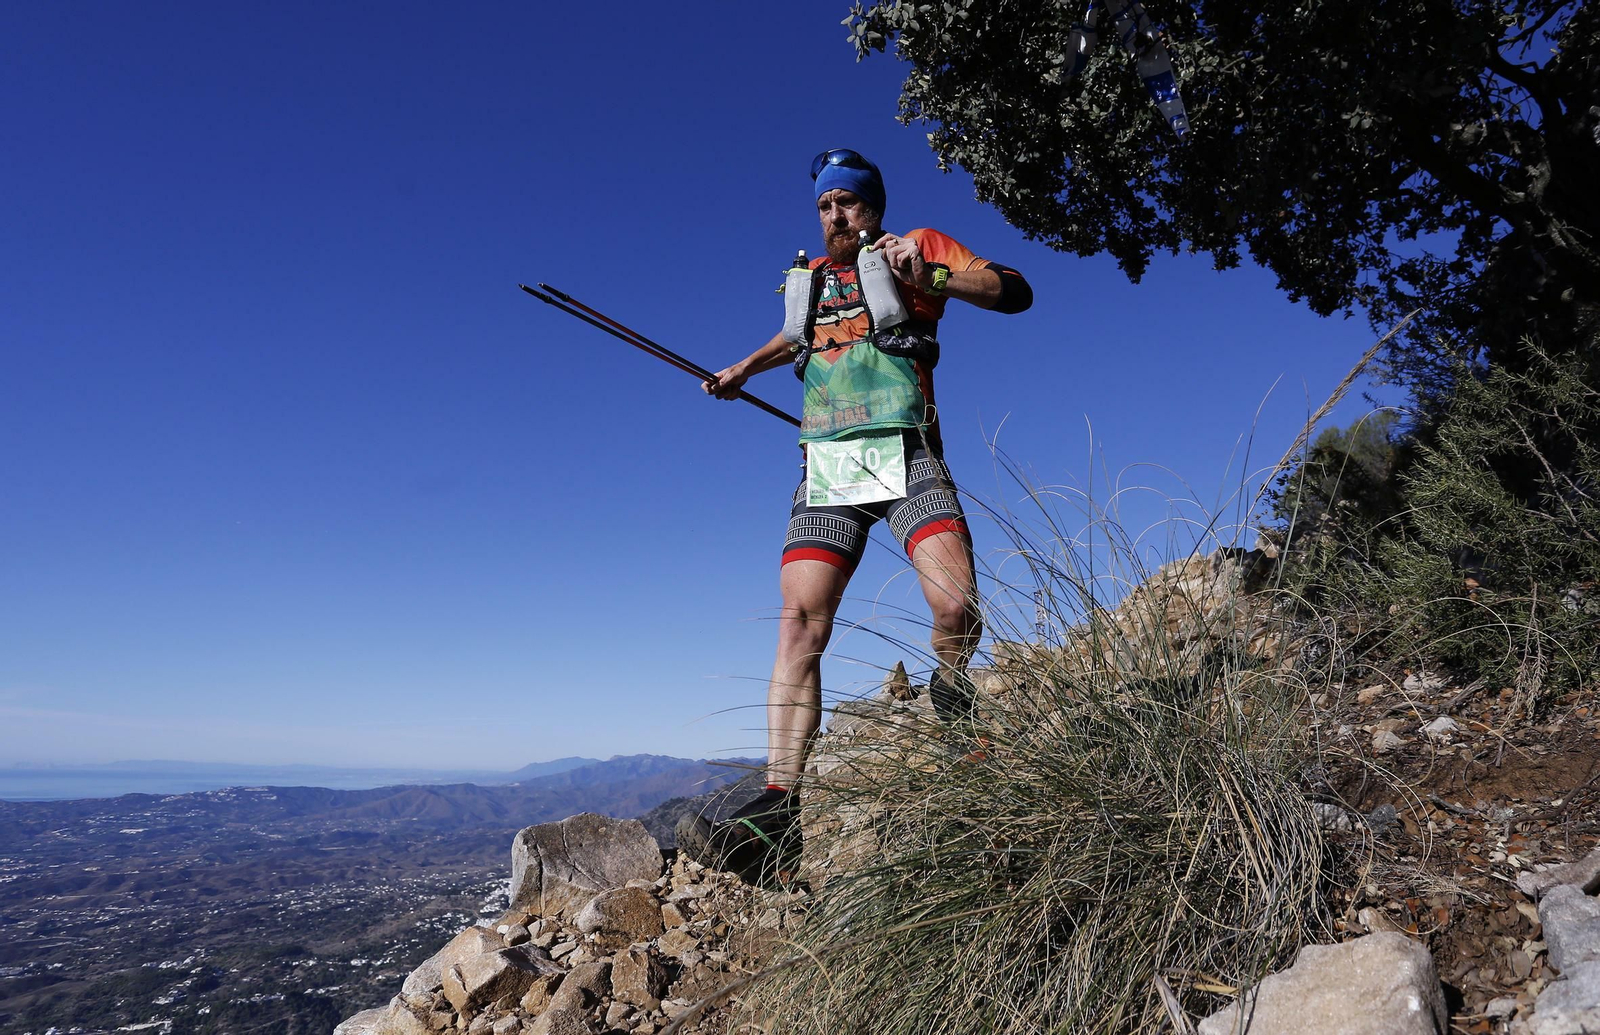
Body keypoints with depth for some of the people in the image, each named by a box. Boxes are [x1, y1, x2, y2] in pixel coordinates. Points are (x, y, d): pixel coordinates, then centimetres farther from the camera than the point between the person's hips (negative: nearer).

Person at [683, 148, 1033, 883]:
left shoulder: (922, 247, 11)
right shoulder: (809, 277, 24)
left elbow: (1015, 292, 0)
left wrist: (928, 276, -14)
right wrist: (744, 368, 30)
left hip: (906, 459, -3)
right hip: (828, 469, 3)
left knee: (957, 608, -23)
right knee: (799, 628, -13)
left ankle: (950, 690, 13)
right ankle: (778, 810, -15)